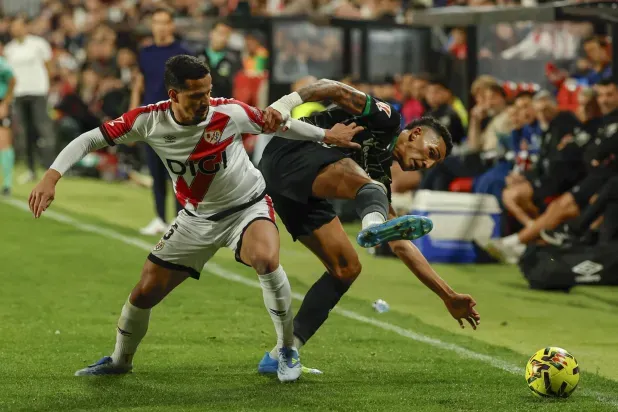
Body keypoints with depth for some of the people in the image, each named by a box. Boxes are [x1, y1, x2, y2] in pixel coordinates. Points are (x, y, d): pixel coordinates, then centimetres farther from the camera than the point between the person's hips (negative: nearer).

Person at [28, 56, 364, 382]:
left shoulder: (230, 113, -23)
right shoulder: (148, 120, -20)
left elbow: (276, 125, -4)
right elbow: (89, 140, -13)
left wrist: (326, 136, 5)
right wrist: (51, 177, -26)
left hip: (247, 209, -3)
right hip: (197, 218, 3)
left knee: (267, 260, -35)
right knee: (144, 293, 3)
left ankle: (288, 352, -14)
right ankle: (120, 360, 34)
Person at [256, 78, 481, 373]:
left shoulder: (381, 177, 27)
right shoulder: (386, 121, 9)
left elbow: (401, 245, 28)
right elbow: (336, 90, -2)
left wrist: (448, 296, 29)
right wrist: (284, 105, -15)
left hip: (302, 195, 9)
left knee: (346, 268, 6)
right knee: (368, 184, -31)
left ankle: (280, 356, 3)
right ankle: (374, 224, -69)